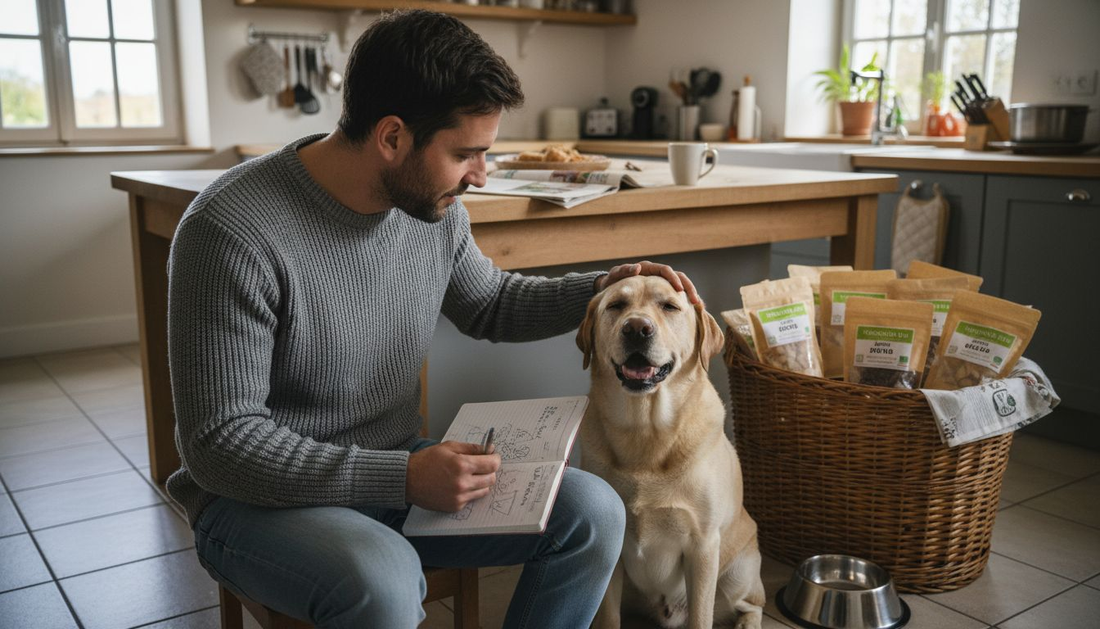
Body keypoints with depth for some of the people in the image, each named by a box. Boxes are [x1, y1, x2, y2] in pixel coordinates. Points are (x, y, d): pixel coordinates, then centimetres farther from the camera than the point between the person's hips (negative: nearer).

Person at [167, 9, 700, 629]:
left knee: (593, 512, -8)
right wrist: (402, 478, -30)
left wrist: (599, 289, -1)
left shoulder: (434, 206, -5)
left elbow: (490, 304, 15)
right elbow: (220, 442, -23)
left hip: (397, 471, 6)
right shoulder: (234, 232, -24)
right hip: (261, 497, -5)